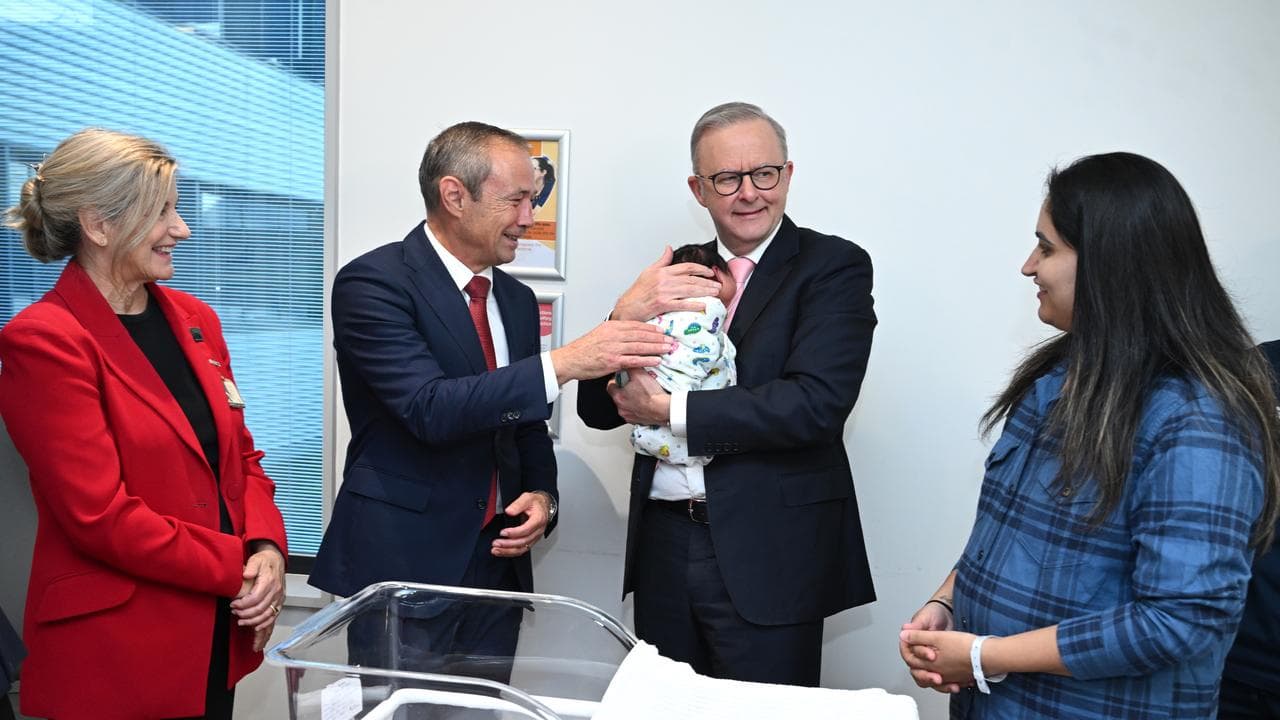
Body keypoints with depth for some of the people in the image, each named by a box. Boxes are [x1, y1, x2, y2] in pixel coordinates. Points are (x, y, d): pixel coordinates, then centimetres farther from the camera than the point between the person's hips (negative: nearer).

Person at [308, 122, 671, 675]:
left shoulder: (517, 300, 9)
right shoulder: (373, 281, -13)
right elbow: (429, 409, -25)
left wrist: (542, 495, -3)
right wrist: (563, 364, -29)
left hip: (499, 562, 6)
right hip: (402, 563, -6)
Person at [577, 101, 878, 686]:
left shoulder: (834, 265, -5)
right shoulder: (675, 273, 8)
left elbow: (816, 403, -20)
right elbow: (598, 410, 6)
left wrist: (671, 411, -15)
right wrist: (626, 314, -12)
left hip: (768, 554, -4)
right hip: (663, 542, 5)